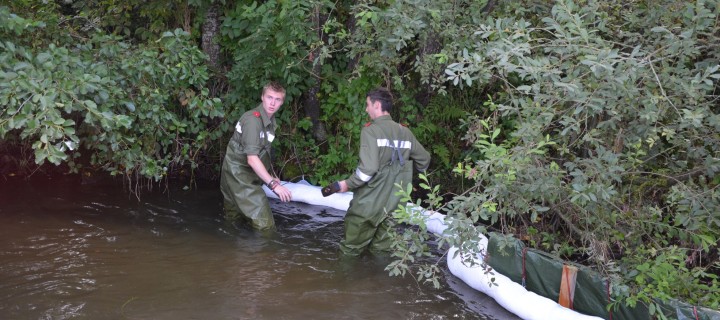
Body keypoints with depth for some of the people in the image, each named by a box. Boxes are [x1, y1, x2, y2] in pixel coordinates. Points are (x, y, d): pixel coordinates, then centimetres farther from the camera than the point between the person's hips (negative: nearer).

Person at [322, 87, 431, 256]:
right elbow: (424, 160, 16)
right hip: (393, 204, 5)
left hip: (369, 203, -5)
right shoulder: (405, 133, 5)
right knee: (381, 250, 14)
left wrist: (347, 184, -8)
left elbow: (368, 168, -22)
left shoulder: (371, 130, -11)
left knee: (349, 252, 8)